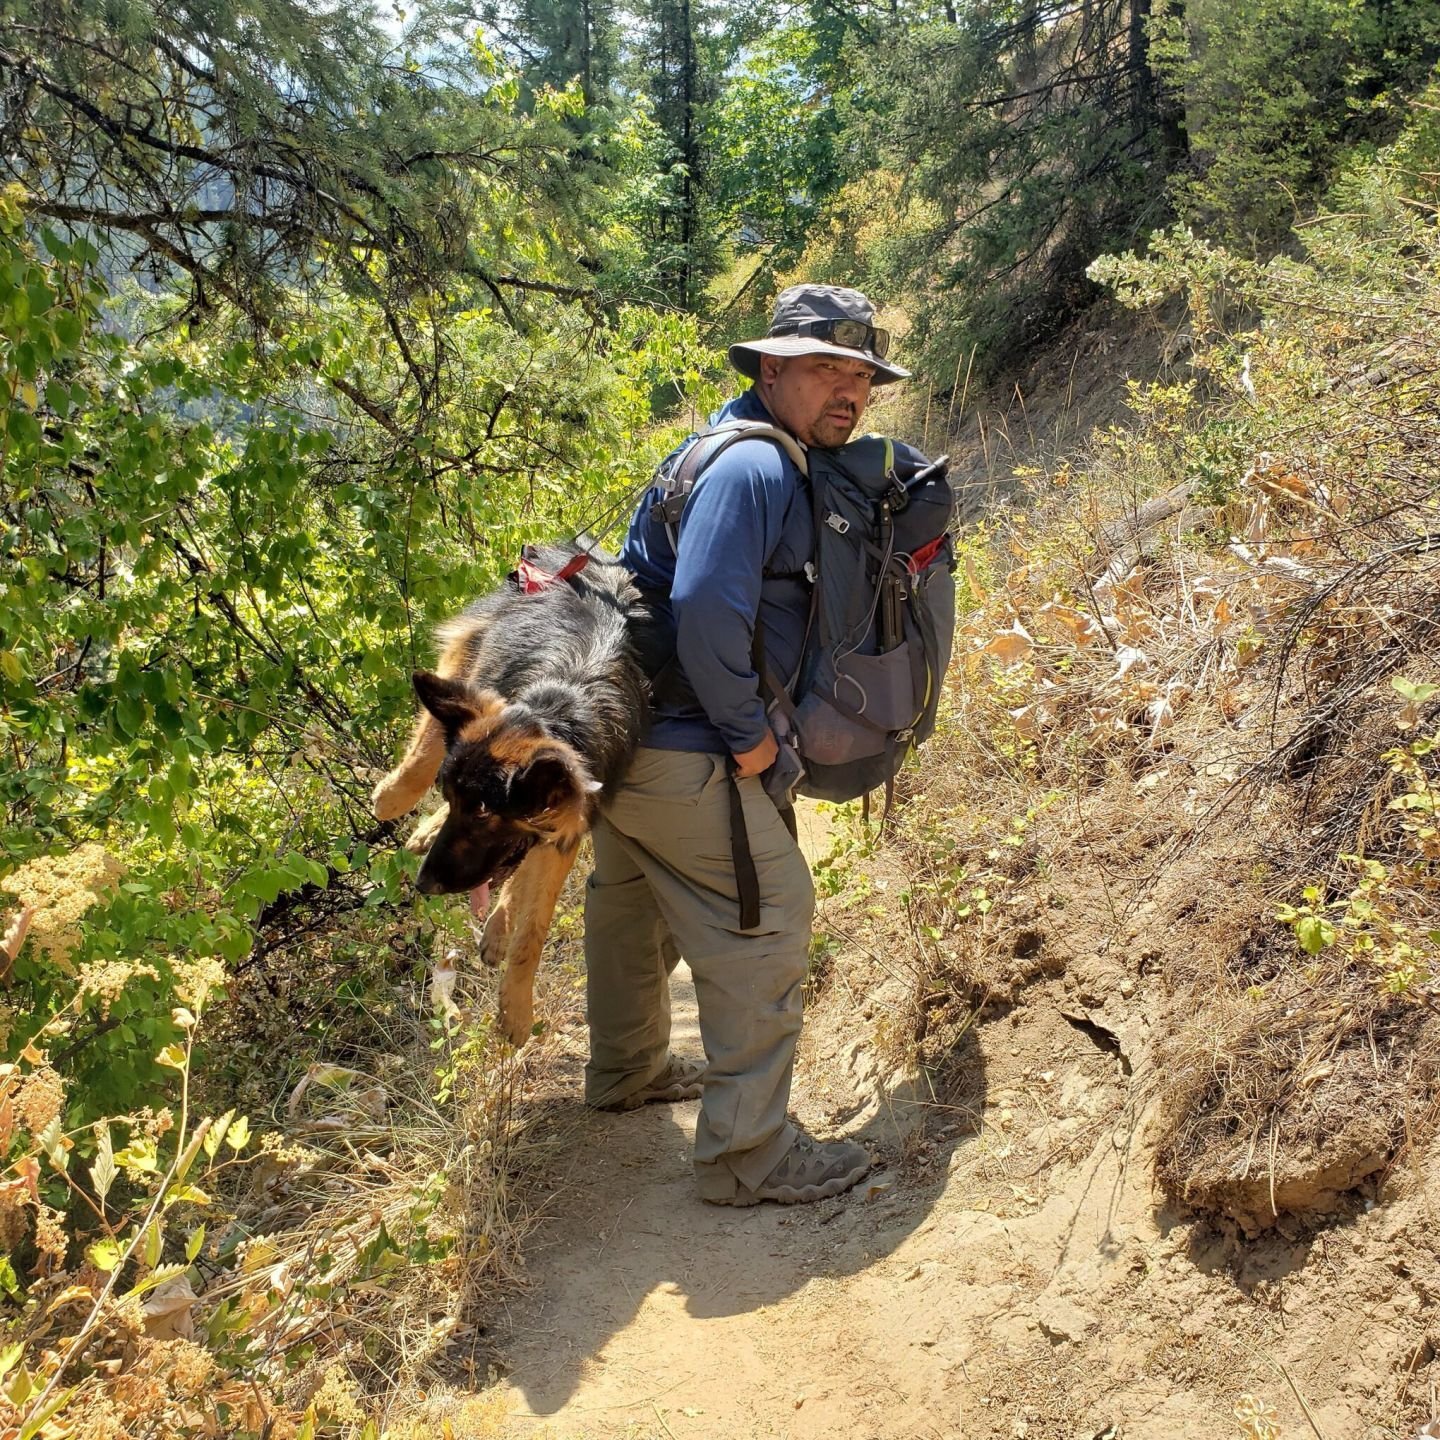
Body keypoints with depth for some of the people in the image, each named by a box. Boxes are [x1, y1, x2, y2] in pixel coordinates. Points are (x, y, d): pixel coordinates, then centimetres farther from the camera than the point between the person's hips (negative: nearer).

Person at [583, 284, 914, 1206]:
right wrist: (749, 731, -22)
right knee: (768, 917, -5)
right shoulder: (752, 468, -21)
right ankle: (750, 1156, 2)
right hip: (680, 749, -11)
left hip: (627, 726, 11)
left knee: (635, 897, 25)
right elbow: (705, 605, -32)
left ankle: (628, 1069, 47)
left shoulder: (776, 464, 13)